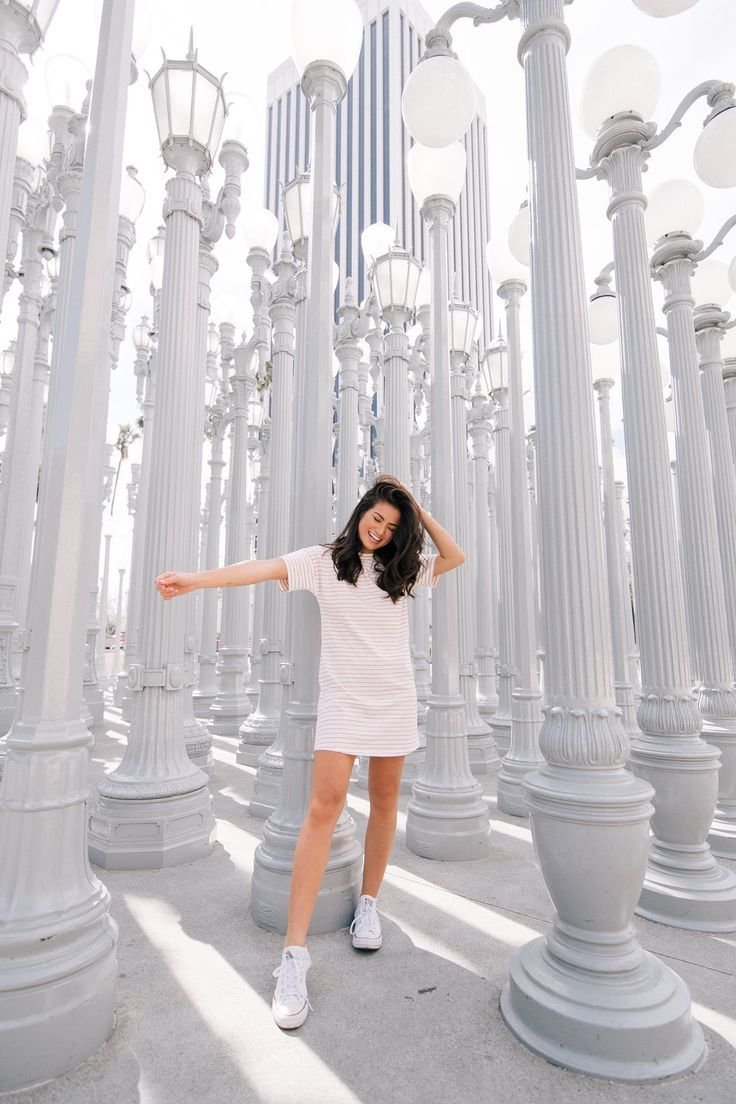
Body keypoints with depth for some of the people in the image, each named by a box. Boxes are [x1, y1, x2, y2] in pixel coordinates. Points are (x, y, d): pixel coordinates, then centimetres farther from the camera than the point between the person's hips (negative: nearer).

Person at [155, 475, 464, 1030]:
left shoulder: (401, 567, 9)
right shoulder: (324, 560, 0)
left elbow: (456, 557, 1)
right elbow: (265, 568, -14)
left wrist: (420, 512, 0)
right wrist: (196, 579, -26)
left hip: (395, 698, 3)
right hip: (343, 696, -3)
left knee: (384, 802, 11)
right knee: (324, 805, -11)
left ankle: (368, 902, 33)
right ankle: (295, 950, -2)